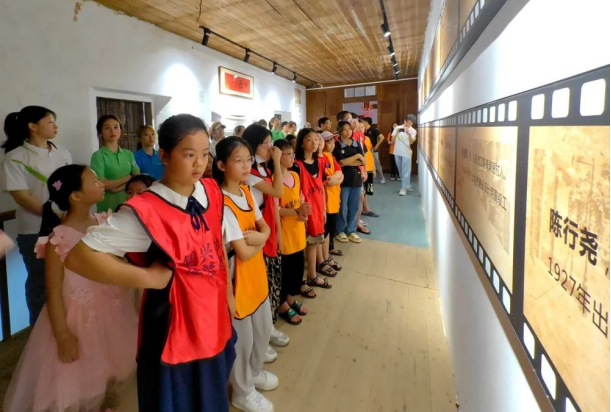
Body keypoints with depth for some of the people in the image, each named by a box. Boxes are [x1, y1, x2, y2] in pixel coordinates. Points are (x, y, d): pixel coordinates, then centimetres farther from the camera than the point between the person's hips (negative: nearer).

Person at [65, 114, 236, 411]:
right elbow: (78, 257, -24)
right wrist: (147, 277, -23)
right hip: (174, 328, -5)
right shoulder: (146, 211, -23)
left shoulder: (212, 192, -5)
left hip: (213, 319, 6)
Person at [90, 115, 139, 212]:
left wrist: (119, 188, -12)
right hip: (108, 207, -3)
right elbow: (102, 184, -10)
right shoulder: (98, 155, -4)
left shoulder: (129, 154, 8)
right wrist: (128, 178, -5)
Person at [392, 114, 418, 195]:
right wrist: (397, 132, -15)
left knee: (405, 171, -4)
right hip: (397, 153, 3)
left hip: (406, 153, -3)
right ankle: (408, 186, 27)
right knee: (401, 171, 13)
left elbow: (411, 142, -15)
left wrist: (409, 134, -30)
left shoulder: (413, 131, -2)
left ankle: (404, 188, -1)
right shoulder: (397, 128, 2)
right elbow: (393, 140, 0)